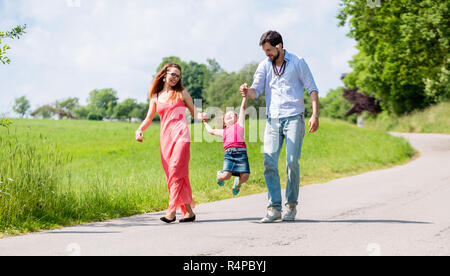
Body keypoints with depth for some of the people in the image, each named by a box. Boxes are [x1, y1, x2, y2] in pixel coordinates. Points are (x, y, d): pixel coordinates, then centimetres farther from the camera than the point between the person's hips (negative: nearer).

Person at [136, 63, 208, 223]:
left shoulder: (181, 94, 13)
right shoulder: (156, 97, 18)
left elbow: (194, 113, 14)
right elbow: (149, 119, 16)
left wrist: (202, 117, -9)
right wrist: (140, 130, -3)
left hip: (180, 135, -4)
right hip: (165, 138, 4)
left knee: (176, 172, -17)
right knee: (171, 175, 1)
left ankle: (171, 211, -23)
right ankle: (189, 212, 7)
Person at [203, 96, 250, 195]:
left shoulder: (239, 125, 20)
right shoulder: (224, 131, 26)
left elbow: (243, 107, 17)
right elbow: (211, 131, 44)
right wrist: (205, 122, 55)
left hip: (241, 152, -1)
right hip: (229, 153, 1)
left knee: (245, 176, -15)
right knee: (226, 175, -17)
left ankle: (238, 183, 19)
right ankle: (219, 175, 19)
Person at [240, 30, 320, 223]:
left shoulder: (297, 63, 5)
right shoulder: (264, 66, 13)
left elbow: (312, 89, 6)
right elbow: (256, 90, 7)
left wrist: (315, 115, -5)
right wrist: (247, 91, -18)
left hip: (293, 118, -3)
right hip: (273, 120, 3)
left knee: (292, 161, -10)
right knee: (269, 163, -7)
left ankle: (291, 205, 3)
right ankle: (274, 208, -4)